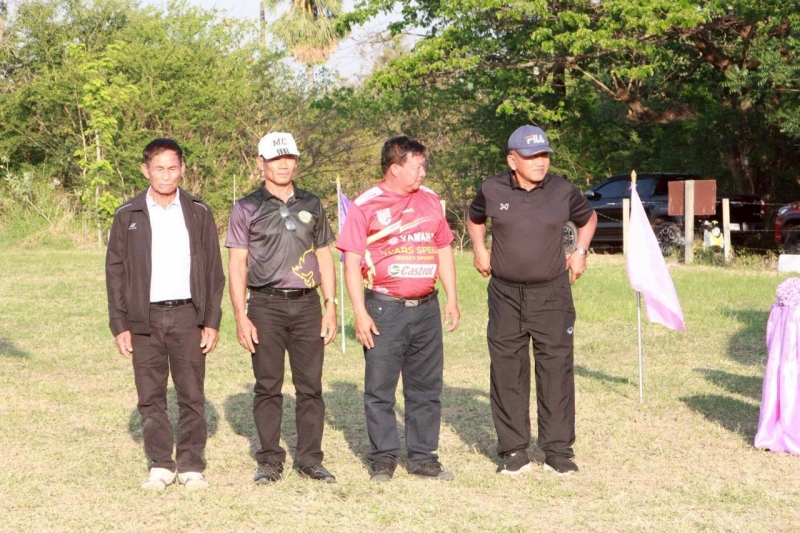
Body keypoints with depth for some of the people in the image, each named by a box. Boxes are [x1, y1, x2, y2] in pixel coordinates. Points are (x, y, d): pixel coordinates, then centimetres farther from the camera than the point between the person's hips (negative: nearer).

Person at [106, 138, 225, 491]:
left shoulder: (198, 213, 6)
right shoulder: (128, 216, 5)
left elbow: (214, 270, 7)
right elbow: (115, 271, 5)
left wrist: (212, 321, 0)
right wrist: (119, 325, -1)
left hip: (187, 315, 0)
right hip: (145, 318, 0)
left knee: (192, 395, 1)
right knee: (151, 397, 4)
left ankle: (191, 465, 10)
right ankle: (160, 465, 13)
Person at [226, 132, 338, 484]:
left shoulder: (311, 205, 14)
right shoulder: (247, 209, 4)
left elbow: (324, 257, 15)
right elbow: (237, 264, 1)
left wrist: (330, 306, 6)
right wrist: (241, 316, -7)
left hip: (307, 304, 2)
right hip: (266, 305, -2)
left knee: (310, 386, 2)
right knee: (268, 386, 1)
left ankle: (310, 458, 9)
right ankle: (270, 461, 8)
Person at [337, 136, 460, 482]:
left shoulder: (429, 200, 11)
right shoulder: (365, 206, -4)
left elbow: (443, 251, 19)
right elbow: (352, 262, -5)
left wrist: (452, 298, 12)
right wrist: (360, 313, -11)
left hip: (426, 308, 4)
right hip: (384, 309, -4)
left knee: (426, 387, 8)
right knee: (380, 388, 2)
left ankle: (423, 456, 17)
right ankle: (383, 458, 12)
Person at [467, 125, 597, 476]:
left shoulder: (563, 191, 0)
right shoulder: (492, 190, 0)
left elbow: (588, 219, 19)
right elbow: (475, 219, 21)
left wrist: (580, 252, 9)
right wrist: (480, 250, 9)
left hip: (551, 293, 0)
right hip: (505, 293, 1)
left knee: (556, 369, -2)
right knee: (507, 372, 3)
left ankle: (558, 450, 6)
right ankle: (513, 450, 11)